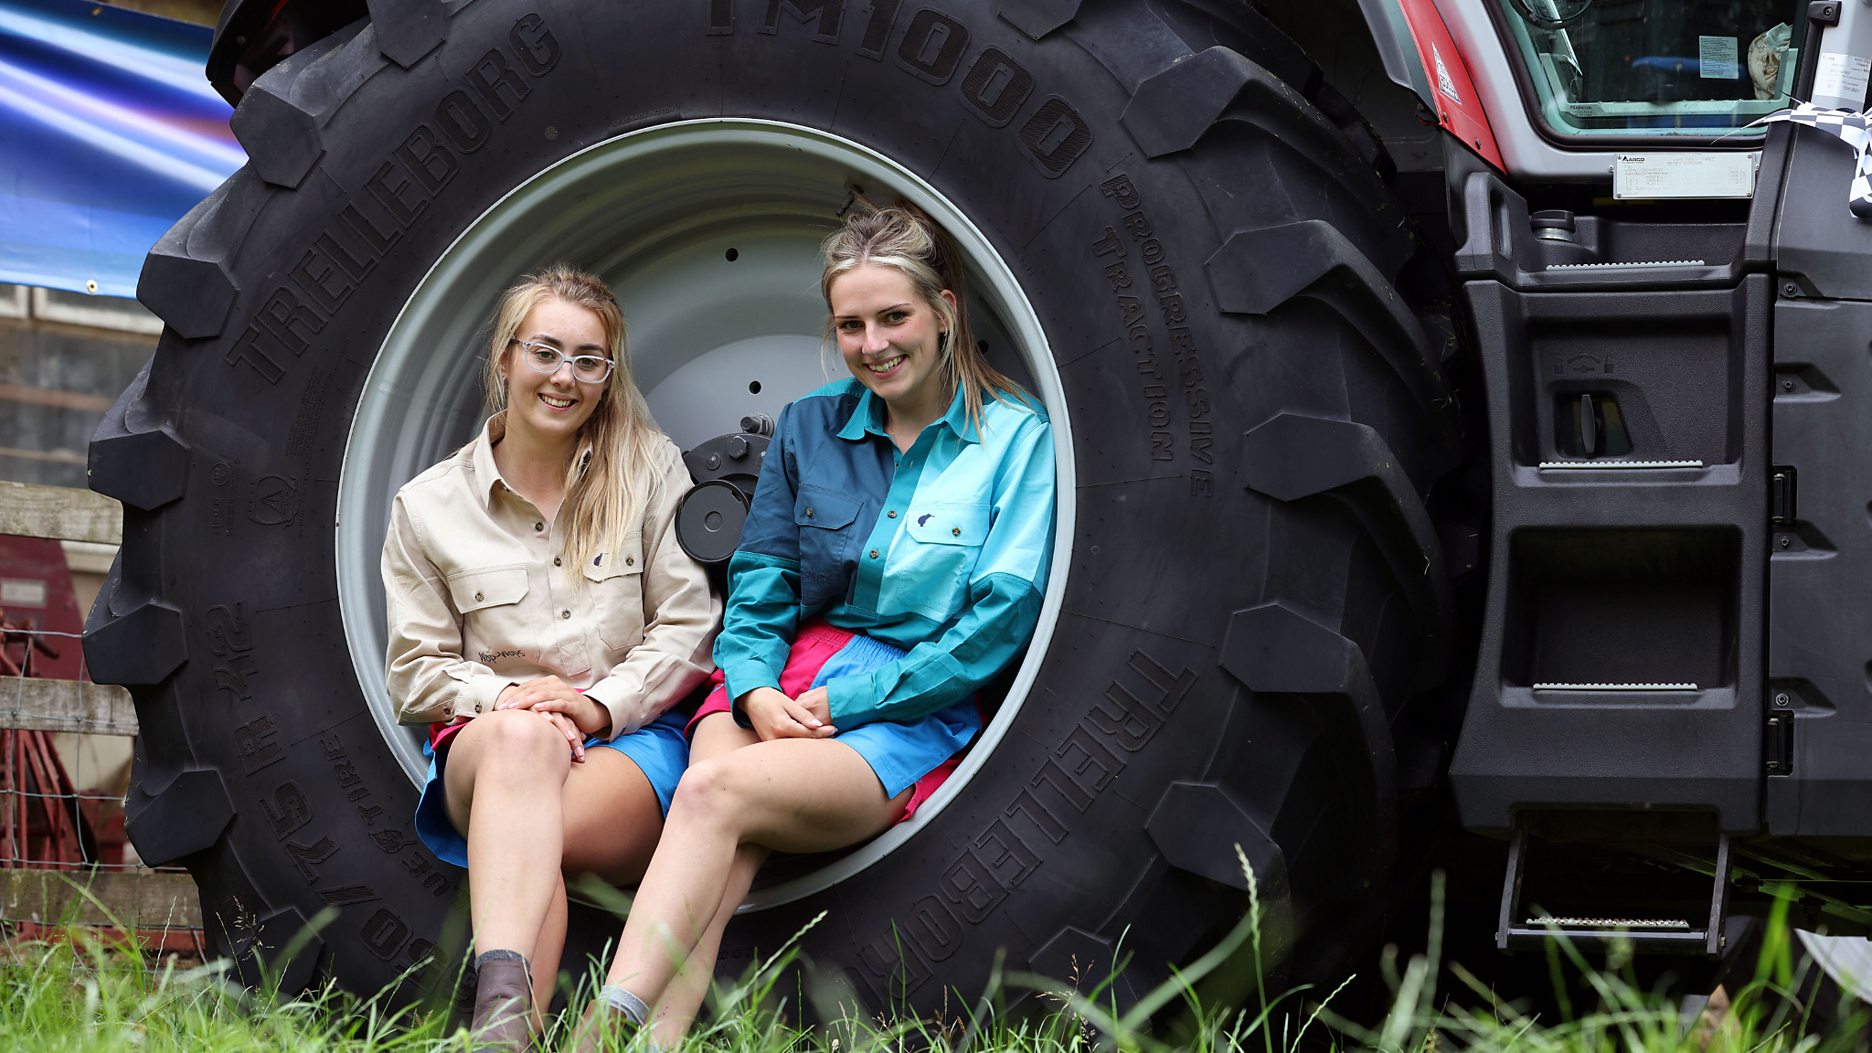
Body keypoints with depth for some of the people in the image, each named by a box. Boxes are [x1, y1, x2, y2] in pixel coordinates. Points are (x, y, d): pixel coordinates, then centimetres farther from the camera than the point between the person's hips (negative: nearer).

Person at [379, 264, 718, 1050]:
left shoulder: (651, 471, 12)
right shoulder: (429, 506, 12)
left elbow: (689, 628, 6)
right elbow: (416, 672, 11)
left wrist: (603, 702, -11)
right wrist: (503, 697, -10)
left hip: (634, 741, 1)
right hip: (485, 750, -1)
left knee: (542, 831, -35)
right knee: (521, 734, -40)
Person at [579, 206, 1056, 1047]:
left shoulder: (1016, 439, 3)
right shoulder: (808, 427, 18)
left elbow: (1000, 619, -5)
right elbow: (759, 586, 15)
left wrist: (843, 701, -10)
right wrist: (755, 689, -8)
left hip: (916, 716, -4)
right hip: (783, 684, 4)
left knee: (716, 789, -33)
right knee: (726, 850, -31)